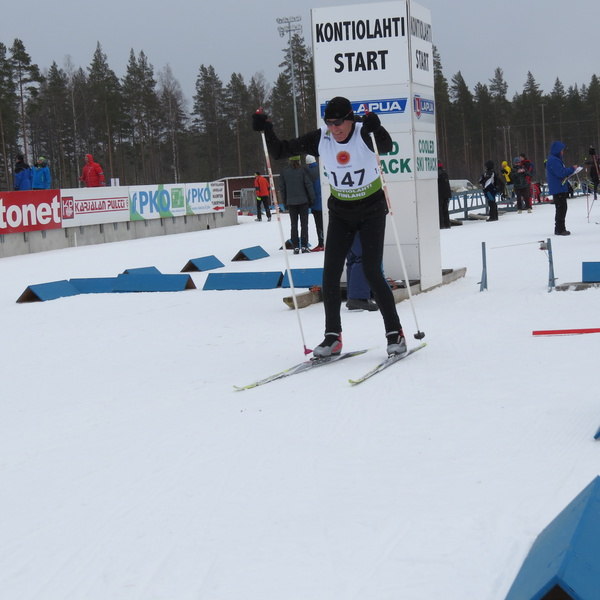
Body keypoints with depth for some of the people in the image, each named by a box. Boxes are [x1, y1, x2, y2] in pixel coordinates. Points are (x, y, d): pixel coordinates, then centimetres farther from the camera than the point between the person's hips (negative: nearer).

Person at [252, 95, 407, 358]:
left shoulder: (364, 133, -18)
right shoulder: (320, 139, -8)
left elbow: (387, 147, -38)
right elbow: (281, 151, -3)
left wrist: (375, 129, -56)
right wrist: (265, 130, -19)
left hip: (371, 211, -4)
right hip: (340, 213, 4)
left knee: (372, 272, -10)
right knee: (330, 273, -3)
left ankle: (395, 333, 3)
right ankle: (333, 336, 7)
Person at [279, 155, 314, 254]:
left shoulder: (284, 172, 1)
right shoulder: (302, 170, -7)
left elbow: (282, 187, 4)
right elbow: (308, 184, -8)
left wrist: (284, 201, 12)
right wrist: (312, 199, 0)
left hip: (291, 202, 2)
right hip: (303, 201, -2)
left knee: (293, 225, 7)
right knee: (304, 224, 4)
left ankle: (295, 247, 4)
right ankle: (304, 246, 0)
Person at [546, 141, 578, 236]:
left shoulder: (556, 159, 17)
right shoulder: (553, 160, -17)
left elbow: (563, 171, 24)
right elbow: (561, 173, -22)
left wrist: (570, 170, 7)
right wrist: (572, 169, -12)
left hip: (561, 189, 11)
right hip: (558, 188, -11)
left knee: (562, 209, 14)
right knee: (561, 209, -9)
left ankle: (560, 229, 20)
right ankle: (560, 229, -7)